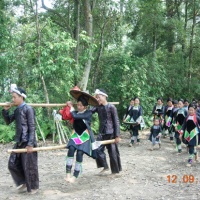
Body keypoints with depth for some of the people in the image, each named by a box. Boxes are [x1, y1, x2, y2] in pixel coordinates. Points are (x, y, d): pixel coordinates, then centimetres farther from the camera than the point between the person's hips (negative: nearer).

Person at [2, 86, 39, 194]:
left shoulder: (28, 109, -12)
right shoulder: (17, 110, 11)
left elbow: (32, 128, -15)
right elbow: (8, 121, 20)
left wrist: (30, 144, -19)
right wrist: (5, 110, 4)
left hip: (27, 142, -8)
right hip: (19, 142, 8)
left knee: (29, 166, 2)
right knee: (13, 164, 10)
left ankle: (33, 187, 18)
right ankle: (23, 182, 26)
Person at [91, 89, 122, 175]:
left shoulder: (111, 107, -9)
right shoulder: (97, 107, 5)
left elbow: (116, 122, -9)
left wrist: (117, 135, -12)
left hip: (111, 133, -5)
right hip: (102, 133, 5)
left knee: (113, 152, 3)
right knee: (98, 149, -4)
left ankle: (116, 170, 20)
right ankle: (105, 166, 15)